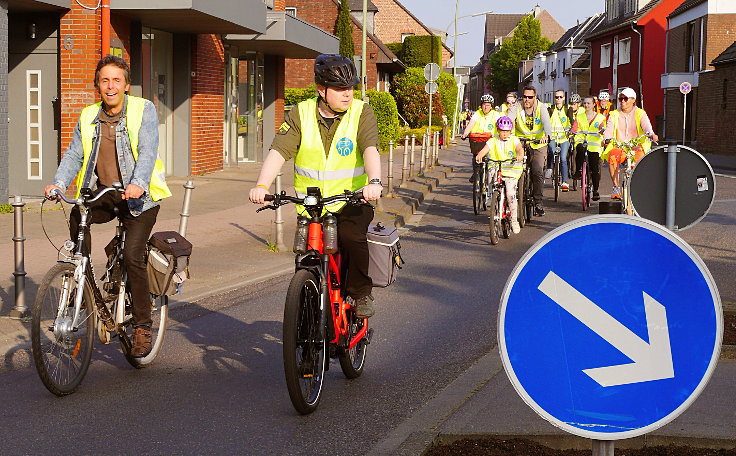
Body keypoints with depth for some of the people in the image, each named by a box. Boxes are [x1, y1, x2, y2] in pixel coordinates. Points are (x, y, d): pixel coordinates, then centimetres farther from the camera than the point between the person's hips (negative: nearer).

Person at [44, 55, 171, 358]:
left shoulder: (143, 110, -3)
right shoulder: (88, 117, 10)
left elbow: (147, 151, -16)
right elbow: (74, 155, 3)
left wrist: (138, 183, -33)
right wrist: (59, 183, -16)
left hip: (139, 196, -4)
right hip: (102, 193, 4)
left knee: (132, 256, -17)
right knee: (77, 217, -28)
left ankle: (142, 326, -3)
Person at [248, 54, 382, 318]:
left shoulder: (361, 113, -5)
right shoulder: (301, 114, -2)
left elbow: (370, 149, -20)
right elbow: (279, 151, -12)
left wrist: (374, 182, -40)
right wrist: (261, 185, -29)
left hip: (352, 201, -2)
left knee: (351, 236, -29)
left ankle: (361, 293, -7)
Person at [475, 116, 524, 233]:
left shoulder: (514, 140, 4)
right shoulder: (493, 141, 7)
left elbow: (520, 148, -14)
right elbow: (485, 149, -9)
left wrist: (520, 155, -38)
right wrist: (479, 155, -32)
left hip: (511, 171, -2)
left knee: (510, 193, -17)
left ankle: (514, 220, -5)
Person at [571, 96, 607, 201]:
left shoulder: (600, 117, 12)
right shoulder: (579, 117, 14)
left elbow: (602, 128, -2)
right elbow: (574, 128, 2)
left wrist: (603, 130, -25)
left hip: (594, 146, 0)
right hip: (581, 141, 0)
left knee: (595, 169, -3)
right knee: (580, 149, -38)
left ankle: (595, 191, 10)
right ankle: (579, 170, -23)